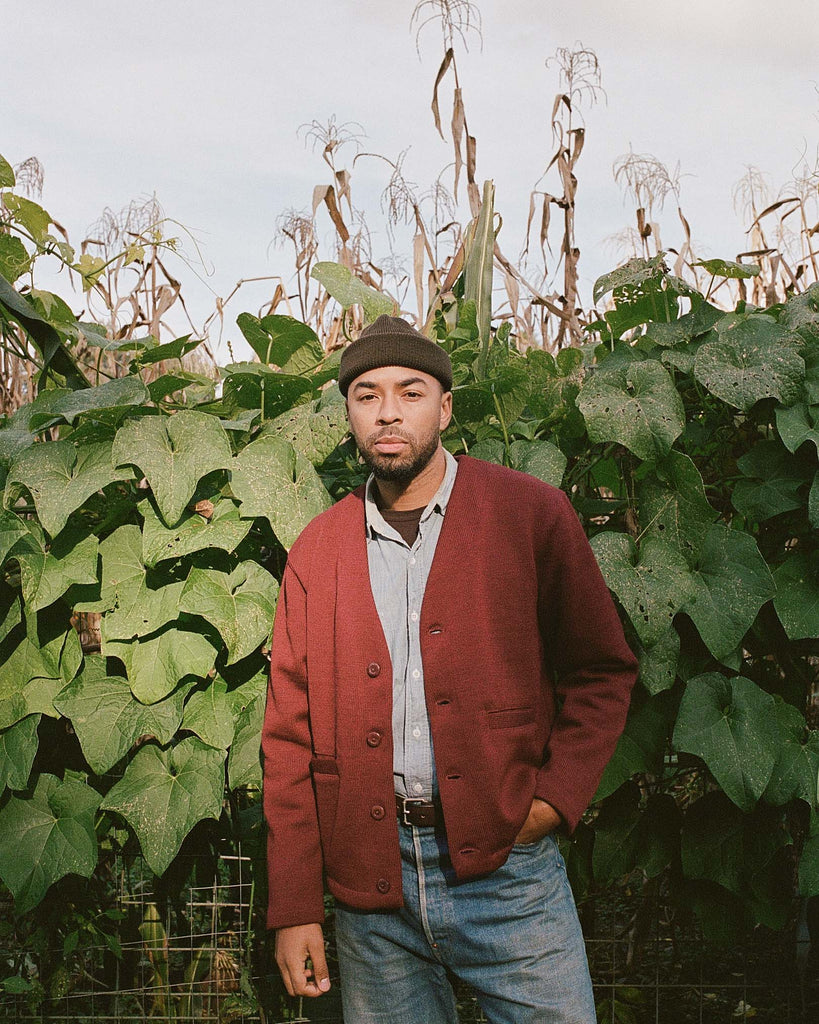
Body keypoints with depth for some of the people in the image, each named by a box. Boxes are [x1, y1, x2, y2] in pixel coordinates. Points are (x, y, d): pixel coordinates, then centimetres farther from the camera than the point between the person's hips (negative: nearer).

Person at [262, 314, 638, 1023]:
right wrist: (294, 908, 2)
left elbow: (603, 672, 4)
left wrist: (557, 797, -9)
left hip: (506, 868, -2)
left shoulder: (532, 514, -2)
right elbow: (290, 735, 5)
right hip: (370, 887, 2)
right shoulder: (315, 553, 4)